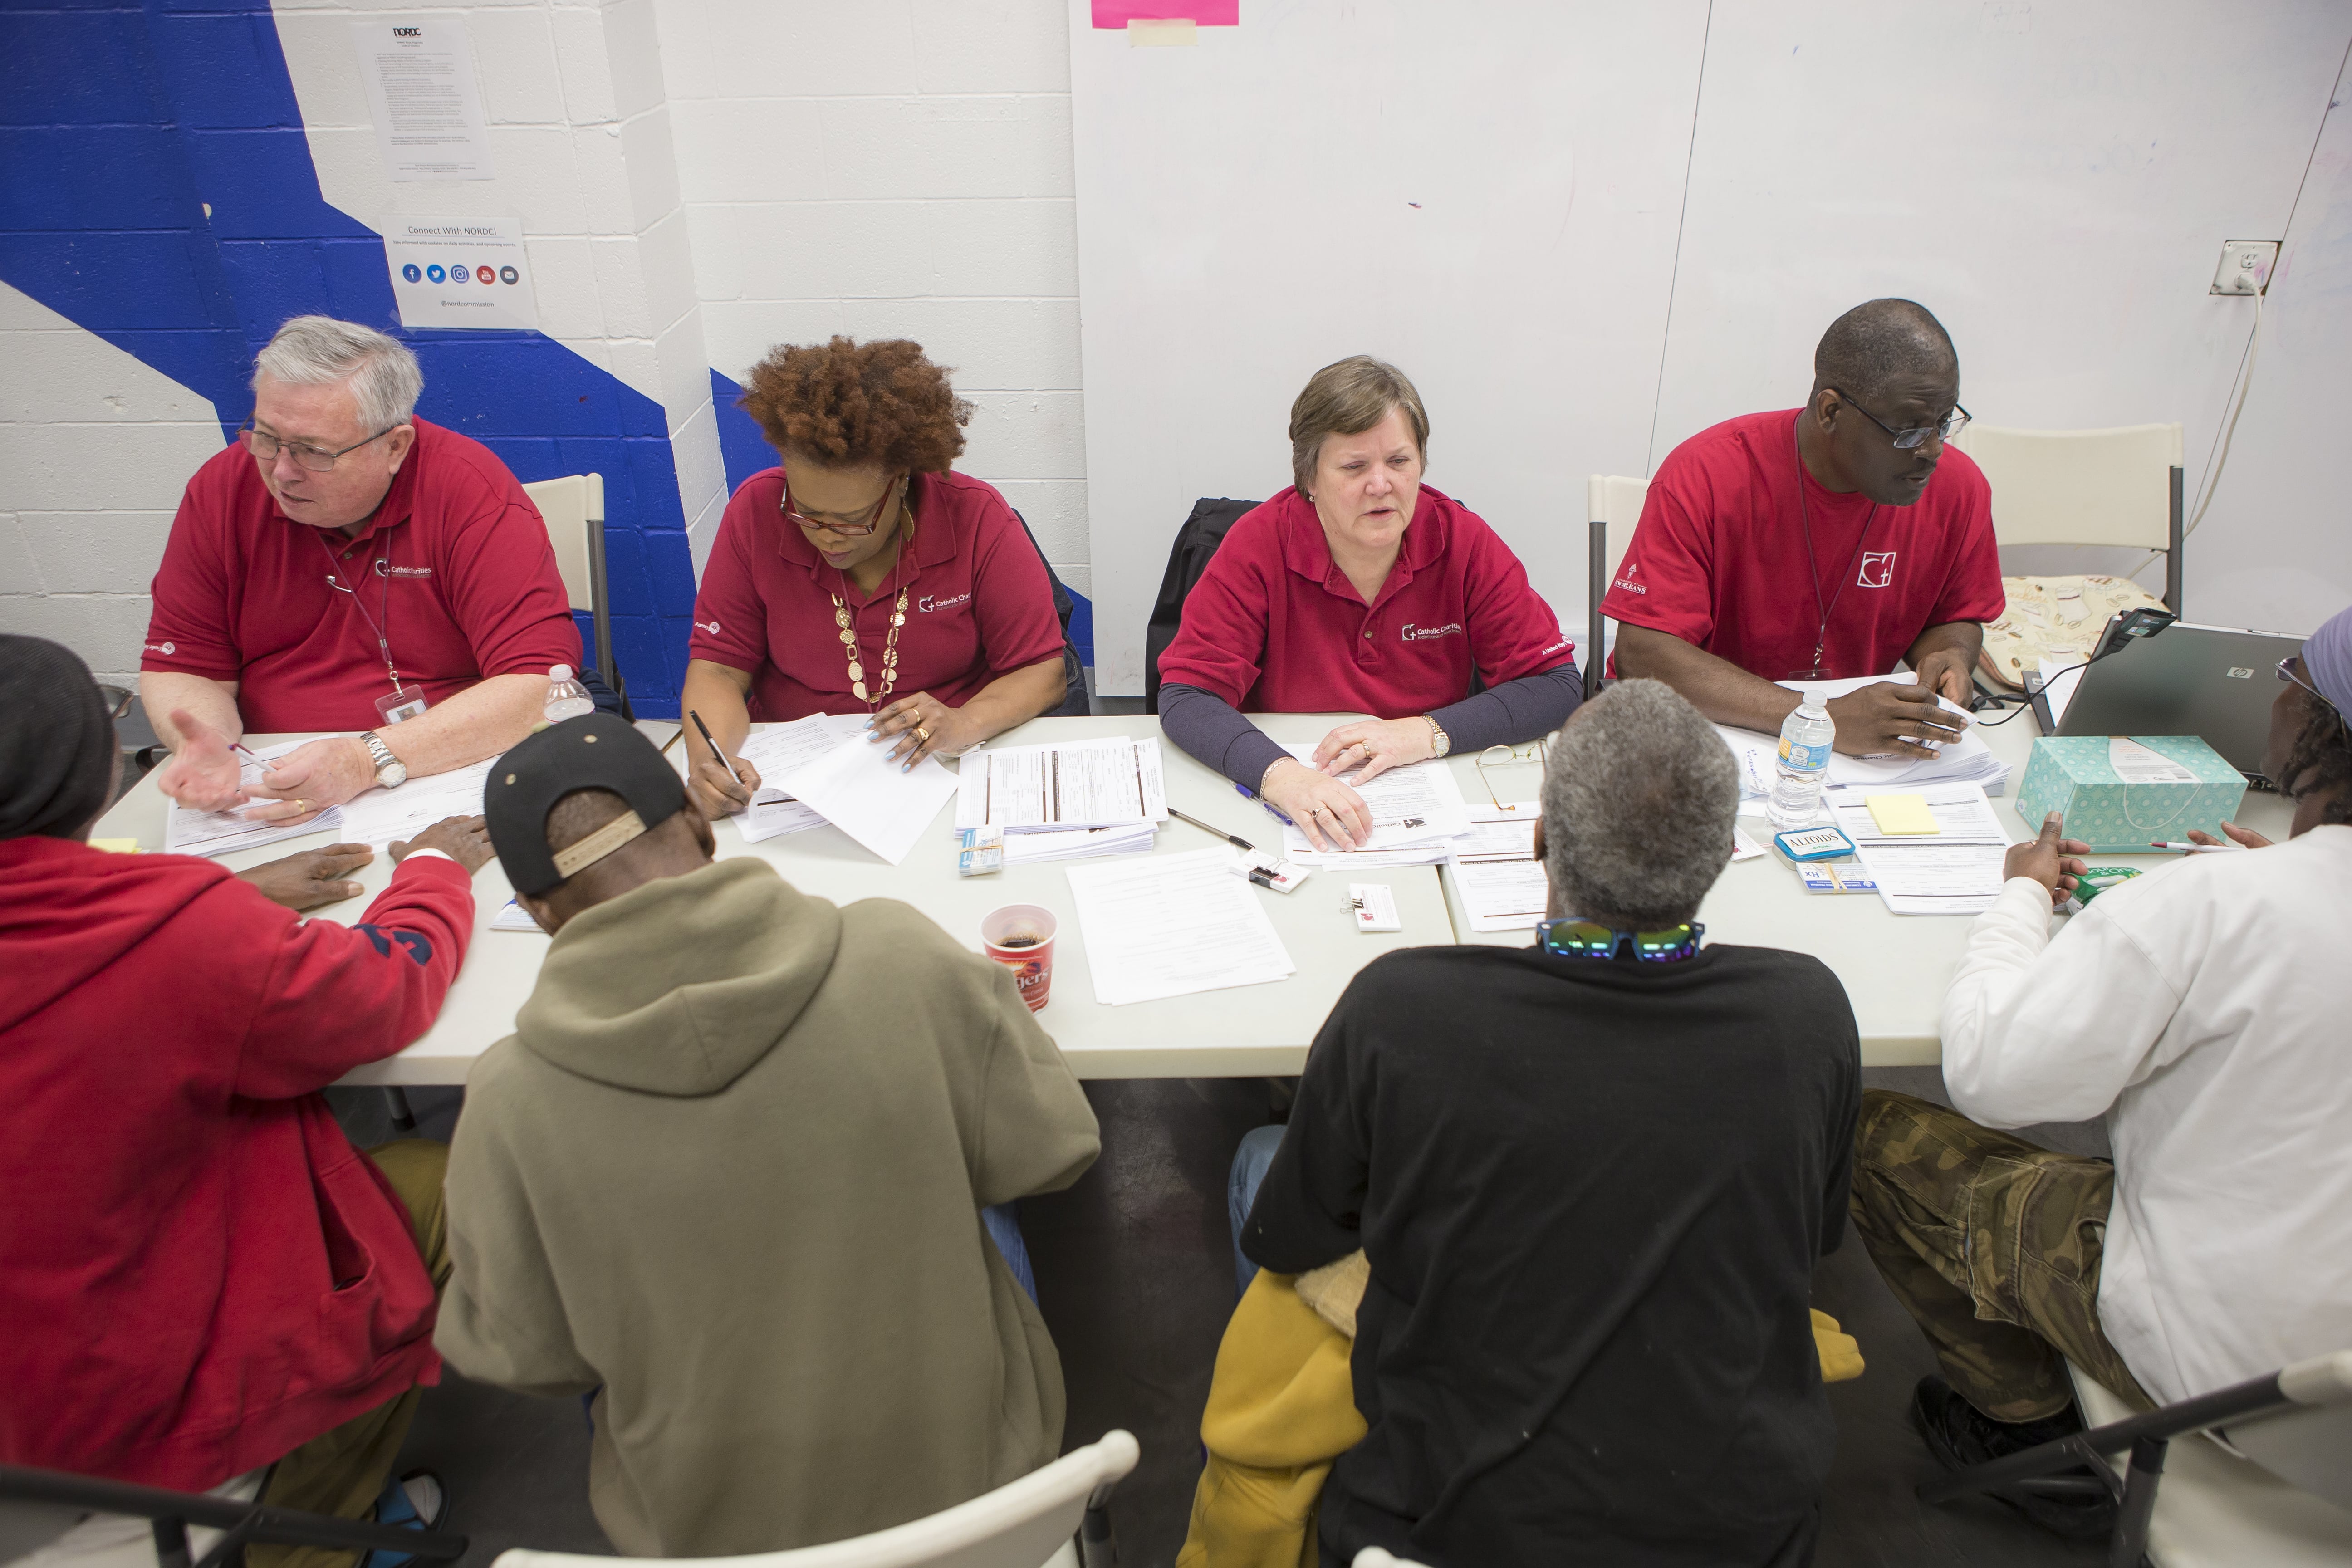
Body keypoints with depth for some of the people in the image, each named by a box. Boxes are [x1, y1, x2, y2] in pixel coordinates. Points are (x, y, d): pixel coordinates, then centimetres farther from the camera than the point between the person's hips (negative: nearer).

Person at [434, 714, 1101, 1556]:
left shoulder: (509, 1102, -24)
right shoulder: (900, 953, -27)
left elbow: (521, 1356, -9)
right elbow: (1048, 1151, -14)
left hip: (708, 1528, 1)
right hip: (974, 1474, 0)